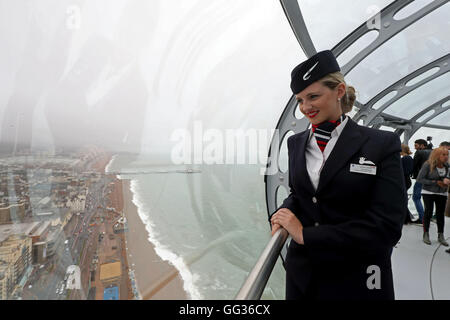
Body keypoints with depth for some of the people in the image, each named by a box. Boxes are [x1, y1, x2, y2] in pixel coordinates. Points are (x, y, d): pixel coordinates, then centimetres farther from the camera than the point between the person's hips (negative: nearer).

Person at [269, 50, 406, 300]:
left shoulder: (382, 145, -12)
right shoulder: (295, 143, 1)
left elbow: (386, 226, -17)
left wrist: (306, 234, -20)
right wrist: (284, 213, -12)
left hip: (356, 279, -3)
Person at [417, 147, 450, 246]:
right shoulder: (428, 165, -14)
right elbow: (420, 179, -14)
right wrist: (436, 182, -17)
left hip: (442, 193, 4)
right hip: (428, 192, -4)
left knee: (440, 214, 6)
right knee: (428, 212, -4)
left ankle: (440, 236, 19)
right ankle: (426, 234, 10)